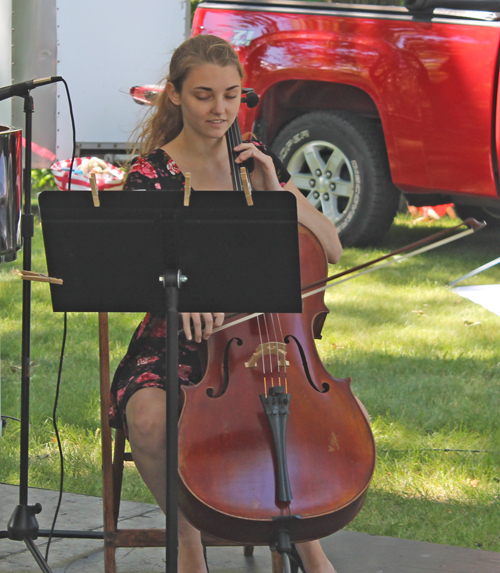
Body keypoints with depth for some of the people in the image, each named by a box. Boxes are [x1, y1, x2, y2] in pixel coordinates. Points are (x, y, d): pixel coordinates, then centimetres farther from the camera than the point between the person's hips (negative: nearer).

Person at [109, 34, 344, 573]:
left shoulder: (258, 160, 7)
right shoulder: (151, 174, -6)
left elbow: (330, 250, 4)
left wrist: (275, 191, -11)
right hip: (177, 342, -3)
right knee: (148, 417, -34)